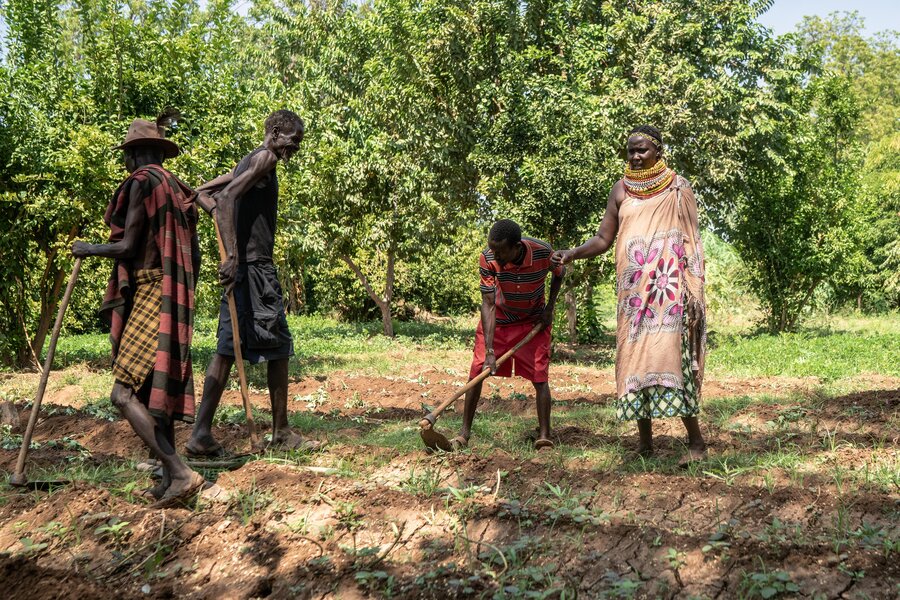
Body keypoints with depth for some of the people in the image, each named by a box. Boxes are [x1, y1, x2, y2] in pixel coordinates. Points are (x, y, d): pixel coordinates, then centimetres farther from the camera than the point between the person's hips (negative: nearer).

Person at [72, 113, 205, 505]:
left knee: (125, 394, -11)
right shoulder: (178, 189, 16)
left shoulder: (142, 181, -9)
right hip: (175, 299, 9)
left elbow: (128, 247, -13)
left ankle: (179, 473, -19)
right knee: (155, 390, 12)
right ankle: (170, 480, 13)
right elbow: (192, 255, 17)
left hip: (149, 296, -9)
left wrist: (88, 249, 3)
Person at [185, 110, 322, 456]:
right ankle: (281, 433, 8)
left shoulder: (248, 163, 22)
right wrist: (232, 255, -26)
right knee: (278, 346, 0)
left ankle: (201, 435, 3)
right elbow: (228, 198, -21)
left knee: (229, 348, 5)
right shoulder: (265, 158, -8)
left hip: (244, 266, 9)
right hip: (254, 265, -9)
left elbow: (202, 192, 24)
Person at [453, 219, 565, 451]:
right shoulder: (487, 259, -29)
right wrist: (489, 351, -31)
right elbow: (488, 304, -26)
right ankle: (464, 433, 6)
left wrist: (549, 308, -8)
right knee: (476, 372, -5)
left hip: (533, 320, 0)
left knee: (539, 377, -9)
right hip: (497, 318, 0)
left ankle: (544, 436, -3)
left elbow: (560, 273, -2)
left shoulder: (543, 252, -28)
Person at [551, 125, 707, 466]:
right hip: (633, 290, 4)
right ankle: (645, 441, 9)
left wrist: (695, 291, -7)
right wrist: (572, 254, -7)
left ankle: (695, 440, -7)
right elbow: (603, 239, 11)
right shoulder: (621, 190, 12)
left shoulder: (678, 188, 4)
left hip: (669, 288, -4)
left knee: (669, 357, -13)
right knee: (634, 358, 1)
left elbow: (691, 242, 2)